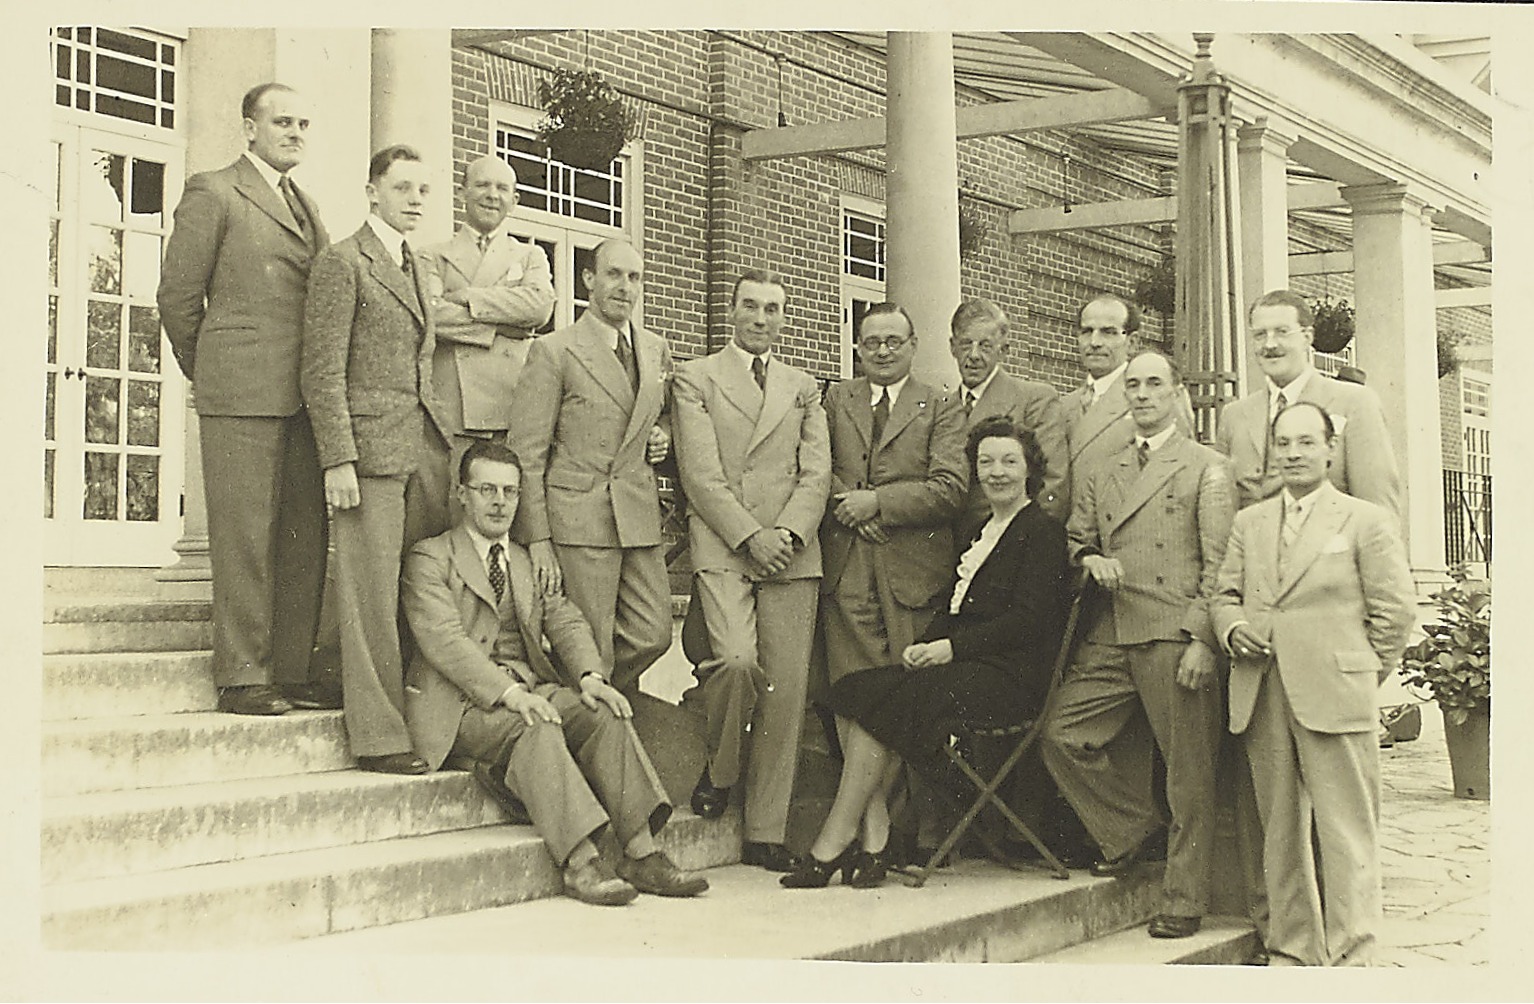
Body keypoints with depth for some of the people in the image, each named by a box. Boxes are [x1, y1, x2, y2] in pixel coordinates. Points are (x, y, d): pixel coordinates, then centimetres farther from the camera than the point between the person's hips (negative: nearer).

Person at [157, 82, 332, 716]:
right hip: (241, 395, -6)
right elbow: (178, 295, 1)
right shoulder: (212, 194, 1)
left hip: (304, 396, 7)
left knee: (306, 535, 5)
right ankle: (241, 678, 0)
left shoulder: (305, 206, 22)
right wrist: (203, 373, 9)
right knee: (246, 535, -5)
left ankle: (291, 671, 12)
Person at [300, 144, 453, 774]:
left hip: (428, 447, 7)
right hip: (369, 445, -7)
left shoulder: (420, 267, 20)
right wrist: (338, 461, -15)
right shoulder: (342, 263, -3)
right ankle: (378, 736, 0)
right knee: (373, 594, -5)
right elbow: (323, 373, -8)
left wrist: (446, 441, 14)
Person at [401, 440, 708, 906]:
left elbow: (565, 620, 9)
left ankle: (641, 854, -24)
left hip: (529, 688, 5)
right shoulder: (430, 558, 3)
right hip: (462, 702, -5)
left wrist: (590, 675, -13)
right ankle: (580, 863, -39)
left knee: (604, 712, -21)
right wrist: (507, 692, -26)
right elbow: (443, 639, -12)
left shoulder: (530, 560, 22)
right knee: (535, 727, -34)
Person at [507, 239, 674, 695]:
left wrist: (663, 436, 8)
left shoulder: (657, 350, 15)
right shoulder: (553, 351, -2)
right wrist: (537, 539, -11)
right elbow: (526, 453, -5)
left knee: (652, 636, 3)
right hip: (579, 519, -5)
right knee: (591, 652, -5)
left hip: (640, 519, 6)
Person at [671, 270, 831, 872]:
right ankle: (720, 769, 6)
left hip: (792, 551, 3)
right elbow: (701, 474, -2)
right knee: (738, 660, -24)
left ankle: (765, 835, 4)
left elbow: (816, 473, 9)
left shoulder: (804, 388, 20)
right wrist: (751, 536, -12)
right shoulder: (696, 378, 9)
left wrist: (786, 534, -8)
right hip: (722, 548, -3)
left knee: (787, 692, -3)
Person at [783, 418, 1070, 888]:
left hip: (1008, 678, -8)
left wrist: (950, 647, -17)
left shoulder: (1043, 532, -1)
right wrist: (923, 646, -1)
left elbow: (1028, 620, -12)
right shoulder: (979, 532, 24)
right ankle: (872, 839, -24)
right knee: (852, 690, -16)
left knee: (879, 699, -25)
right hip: (964, 669, 8)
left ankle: (835, 840, -19)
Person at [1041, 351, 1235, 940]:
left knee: (1189, 774, -3)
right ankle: (1134, 830, 17)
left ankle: (1184, 901, 6)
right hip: (1112, 637, 6)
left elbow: (1218, 564, -3)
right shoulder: (1103, 477, 20)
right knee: (1062, 737, -3)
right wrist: (1090, 559, 2)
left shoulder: (1207, 469, 5)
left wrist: (1201, 639, -13)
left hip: (1176, 637, -5)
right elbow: (1074, 539, 26)